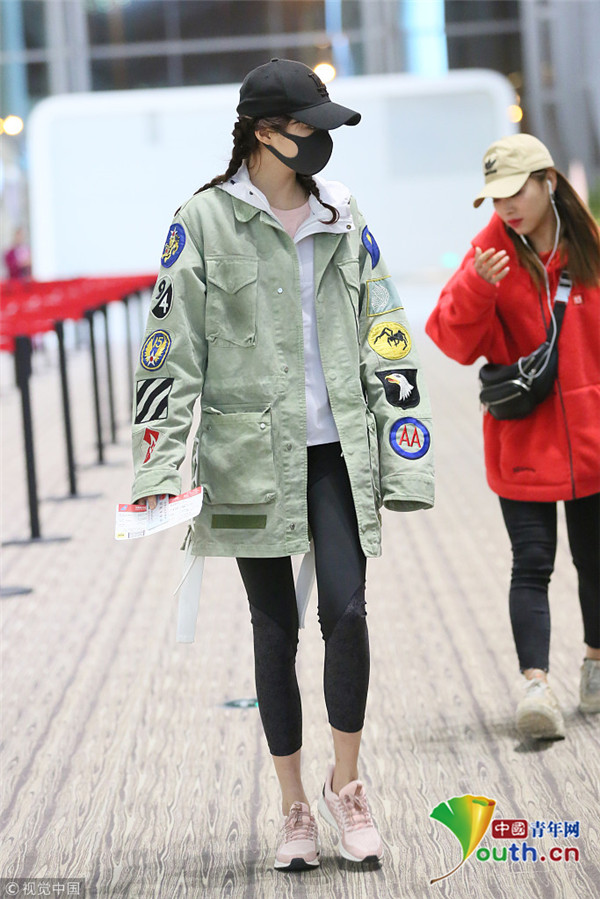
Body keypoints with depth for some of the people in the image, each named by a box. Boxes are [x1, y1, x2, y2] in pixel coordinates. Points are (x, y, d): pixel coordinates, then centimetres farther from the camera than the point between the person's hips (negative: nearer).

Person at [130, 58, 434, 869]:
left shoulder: (343, 217, 8)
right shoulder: (204, 220, -2)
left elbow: (385, 340, 10)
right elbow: (172, 347, -3)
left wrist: (403, 456, 4)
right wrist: (164, 470, -10)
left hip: (337, 449, 2)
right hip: (253, 456, -2)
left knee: (346, 610, -10)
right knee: (275, 627, 6)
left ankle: (346, 784, 11)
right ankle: (295, 809, 19)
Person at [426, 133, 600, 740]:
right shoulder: (492, 251, -5)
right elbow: (456, 342, -11)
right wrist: (475, 289, -27)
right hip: (523, 438, -2)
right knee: (532, 565, -8)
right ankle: (535, 683, -13)